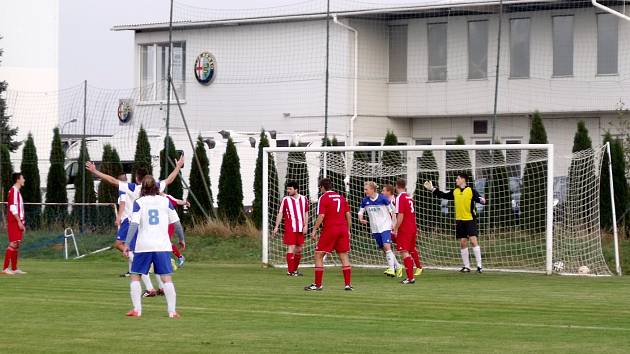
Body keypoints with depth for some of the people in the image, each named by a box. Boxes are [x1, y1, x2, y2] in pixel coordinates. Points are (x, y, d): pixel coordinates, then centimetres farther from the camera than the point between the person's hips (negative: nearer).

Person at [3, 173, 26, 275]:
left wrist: (21, 222, 19)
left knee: (16, 244, 8)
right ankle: (5, 268, -13)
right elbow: (13, 208, -18)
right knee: (13, 244, -12)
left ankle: (14, 268, 9)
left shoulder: (17, 191, 19)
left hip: (18, 222, 10)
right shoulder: (13, 191, -10)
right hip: (14, 222, -10)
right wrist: (19, 221, -20)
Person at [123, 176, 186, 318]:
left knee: (135, 277, 11)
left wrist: (127, 244, -11)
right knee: (167, 278, 1)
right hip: (162, 245, 1)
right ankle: (172, 311, -5)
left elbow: (134, 224, -9)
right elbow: (176, 222, 7)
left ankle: (137, 309, 4)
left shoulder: (139, 202, 1)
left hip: (143, 246, -1)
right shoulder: (165, 201, 6)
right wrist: (181, 239, 21)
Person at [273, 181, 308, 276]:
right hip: (290, 228, -4)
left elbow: (306, 213, 14)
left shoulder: (304, 199, 9)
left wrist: (305, 225, 3)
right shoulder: (285, 200, 1)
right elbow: (280, 214, 3)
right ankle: (290, 271, -8)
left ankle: (295, 270, 20)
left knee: (299, 249, 8)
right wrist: (276, 227, -3)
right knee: (291, 248, -10)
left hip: (300, 229, 4)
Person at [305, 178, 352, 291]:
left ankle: (318, 284, 0)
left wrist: (314, 230, -9)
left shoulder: (323, 198, -4)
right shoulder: (341, 197, 13)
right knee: (344, 256, 8)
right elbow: (348, 215, 12)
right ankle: (348, 284, 4)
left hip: (329, 229, -5)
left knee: (318, 255, 3)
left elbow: (321, 216, -13)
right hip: (343, 229, 5)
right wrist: (348, 230, 18)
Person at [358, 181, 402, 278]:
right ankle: (397, 266, 21)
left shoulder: (383, 199, -12)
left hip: (385, 226, -5)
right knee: (383, 249, 7)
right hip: (375, 229, 5)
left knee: (387, 246, -21)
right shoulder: (365, 201, 1)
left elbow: (392, 211, -5)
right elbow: (360, 212, 11)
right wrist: (361, 219, -11)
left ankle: (391, 269, -21)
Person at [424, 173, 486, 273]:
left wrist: (482, 200, -38)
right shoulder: (455, 192, 9)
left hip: (470, 220, -5)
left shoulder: (471, 191, -6)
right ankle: (466, 266, 14)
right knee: (462, 243, 6)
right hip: (459, 220, 6)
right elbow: (443, 195, 18)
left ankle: (479, 265, -11)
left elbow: (479, 198, -15)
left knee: (473, 240, -13)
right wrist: (432, 189, 17)